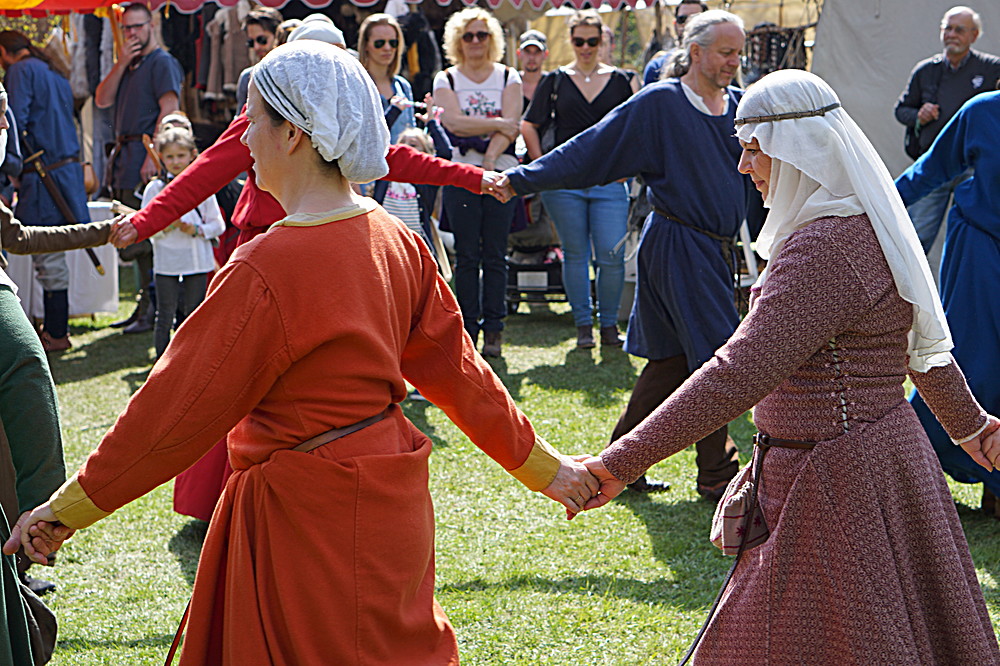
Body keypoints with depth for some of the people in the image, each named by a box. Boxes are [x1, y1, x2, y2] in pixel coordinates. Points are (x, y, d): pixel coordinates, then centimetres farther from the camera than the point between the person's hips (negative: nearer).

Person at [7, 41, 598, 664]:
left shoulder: (264, 272, -23)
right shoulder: (396, 243, 0)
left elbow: (177, 409, -19)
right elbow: (455, 368, 6)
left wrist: (66, 509, -10)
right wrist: (544, 466, 18)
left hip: (310, 514, -8)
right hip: (385, 496, 8)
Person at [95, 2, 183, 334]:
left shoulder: (162, 62, -6)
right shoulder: (128, 66, 21)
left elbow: (169, 109, -15)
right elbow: (102, 100, 11)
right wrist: (121, 64, 0)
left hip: (146, 157, -9)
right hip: (125, 157, 9)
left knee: (147, 237, -10)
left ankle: (154, 311, -9)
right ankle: (144, 305, 17)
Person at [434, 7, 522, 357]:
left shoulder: (508, 78, 9)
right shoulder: (446, 80, 8)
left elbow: (511, 125, -3)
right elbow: (454, 122, -8)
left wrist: (490, 159, -15)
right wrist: (497, 124, -8)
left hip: (501, 171, 0)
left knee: (495, 256, -1)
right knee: (467, 256, -1)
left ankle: (493, 329, 3)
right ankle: (468, 329, 4)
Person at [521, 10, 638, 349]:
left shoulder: (621, 80, 8)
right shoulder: (555, 81, 7)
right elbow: (529, 125, 11)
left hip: (609, 181, 0)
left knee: (612, 256, -6)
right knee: (575, 255, 4)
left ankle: (609, 325, 9)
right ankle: (583, 325, 13)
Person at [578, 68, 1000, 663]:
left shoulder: (825, 249, -23)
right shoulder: (866, 225, 10)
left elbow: (741, 373, -31)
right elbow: (924, 344, 23)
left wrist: (624, 462, -33)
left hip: (836, 480, -10)